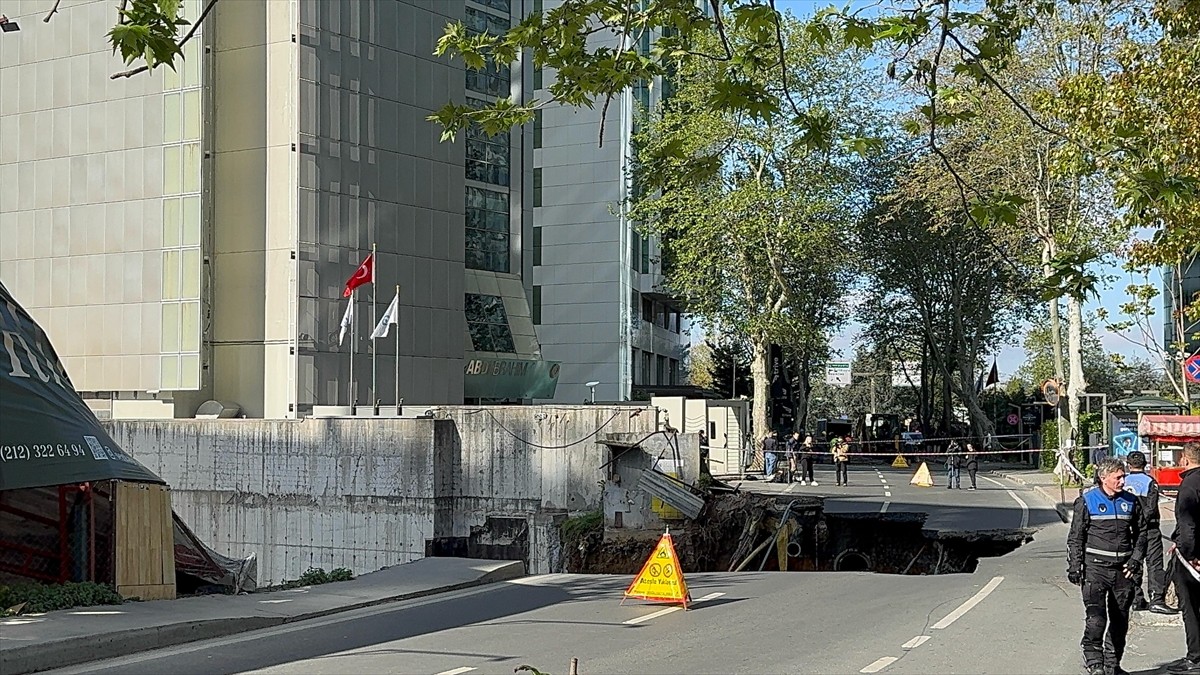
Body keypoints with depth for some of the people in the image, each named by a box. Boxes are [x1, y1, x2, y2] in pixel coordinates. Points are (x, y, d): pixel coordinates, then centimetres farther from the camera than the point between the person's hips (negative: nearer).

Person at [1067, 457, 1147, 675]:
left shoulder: (1130, 501, 9)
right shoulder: (1086, 501, -1)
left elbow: (1141, 532, 18)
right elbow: (1075, 537, 2)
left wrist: (1135, 559, 5)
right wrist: (1074, 567, -3)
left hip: (1123, 570, 4)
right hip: (1095, 568, -4)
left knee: (1120, 620, 10)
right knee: (1096, 618, -15)